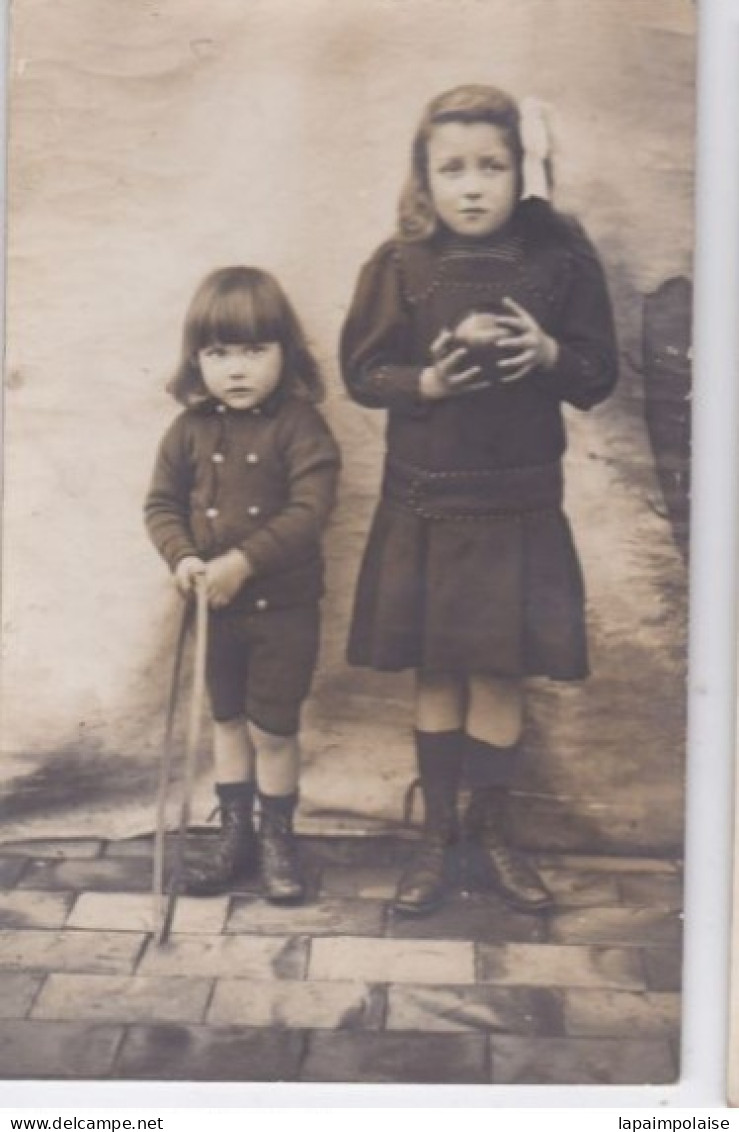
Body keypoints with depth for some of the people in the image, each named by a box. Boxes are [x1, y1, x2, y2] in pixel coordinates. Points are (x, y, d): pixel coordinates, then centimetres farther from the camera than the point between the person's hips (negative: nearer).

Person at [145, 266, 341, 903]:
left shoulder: (299, 425, -15)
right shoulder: (191, 429, -2)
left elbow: (310, 510, -22)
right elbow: (162, 501, 3)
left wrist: (244, 561, -27)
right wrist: (182, 556, -16)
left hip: (285, 607, -4)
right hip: (218, 607, 5)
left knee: (273, 729, 5)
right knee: (229, 721, 17)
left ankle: (277, 838, 25)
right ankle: (235, 834, 33)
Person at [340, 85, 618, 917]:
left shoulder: (560, 255, -4)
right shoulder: (400, 264, -4)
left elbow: (598, 374, 1)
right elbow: (362, 371, 0)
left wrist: (549, 354, -19)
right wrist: (427, 382, -18)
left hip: (518, 509, 0)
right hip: (422, 509, 0)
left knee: (498, 676, 8)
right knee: (436, 676, 11)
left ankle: (491, 831, 30)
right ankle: (437, 835, 28)